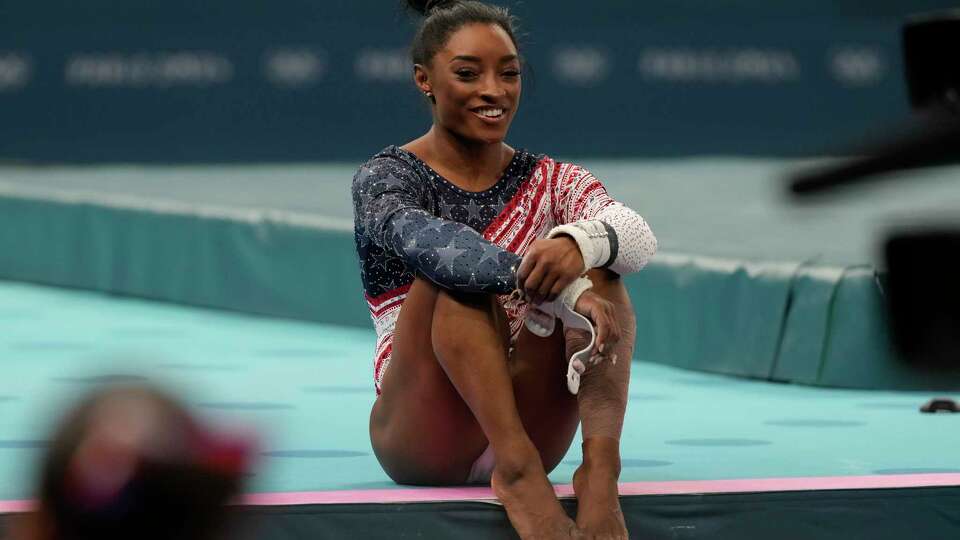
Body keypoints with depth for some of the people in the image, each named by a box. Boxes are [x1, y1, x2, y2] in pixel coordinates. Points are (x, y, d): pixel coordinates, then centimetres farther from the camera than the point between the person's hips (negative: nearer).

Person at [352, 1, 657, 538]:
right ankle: (516, 468, -41)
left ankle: (602, 464, -37)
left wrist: (579, 245, -37)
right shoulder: (386, 176, 0)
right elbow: (423, 241, -25)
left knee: (594, 256, -18)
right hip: (425, 444, -3)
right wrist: (555, 288, -41)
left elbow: (641, 238, -12)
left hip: (531, 425, 3)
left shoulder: (551, 182, 9)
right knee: (454, 275, -26)